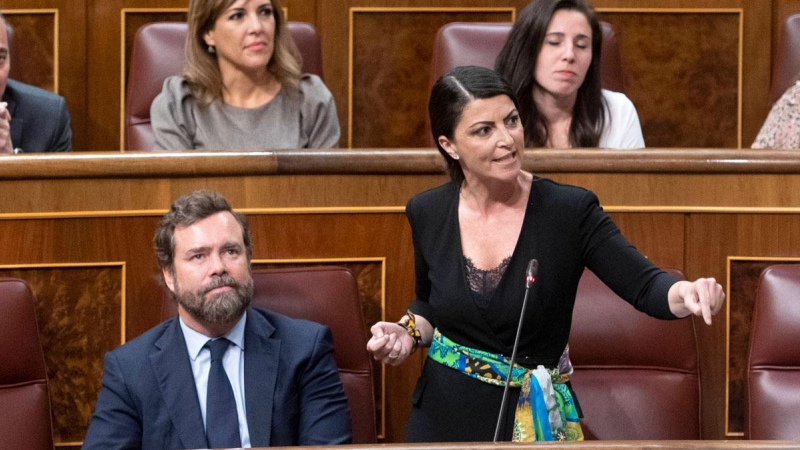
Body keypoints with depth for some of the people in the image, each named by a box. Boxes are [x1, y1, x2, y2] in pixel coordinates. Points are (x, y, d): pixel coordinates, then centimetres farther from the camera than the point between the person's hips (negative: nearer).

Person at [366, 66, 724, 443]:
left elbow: (645, 285, -19)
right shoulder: (427, 214, -3)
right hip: (443, 414, 2)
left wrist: (687, 292, -40)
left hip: (534, 421, -2)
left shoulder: (570, 211, -13)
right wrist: (408, 334, -7)